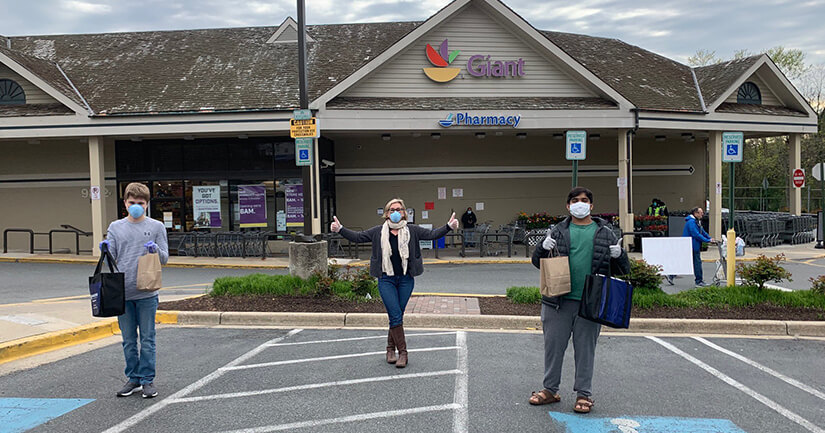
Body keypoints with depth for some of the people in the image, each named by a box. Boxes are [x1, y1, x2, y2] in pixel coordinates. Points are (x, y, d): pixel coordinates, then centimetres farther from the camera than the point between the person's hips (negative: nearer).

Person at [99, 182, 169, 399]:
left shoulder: (157, 227, 4)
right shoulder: (115, 227, 10)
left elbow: (164, 258, 3)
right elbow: (110, 258, 10)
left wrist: (156, 249, -17)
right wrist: (105, 250, -11)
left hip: (147, 293, -2)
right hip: (122, 293, 2)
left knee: (147, 339, 2)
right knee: (128, 340, 10)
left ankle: (148, 379, 11)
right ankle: (133, 379, 22)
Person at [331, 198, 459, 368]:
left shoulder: (412, 230, 5)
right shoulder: (378, 232, 5)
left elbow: (432, 234, 1)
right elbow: (358, 237, 8)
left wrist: (449, 226, -11)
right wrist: (340, 229, -3)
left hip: (406, 279, 1)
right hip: (386, 280, -1)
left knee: (397, 316, 7)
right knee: (395, 316, -7)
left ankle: (391, 349, 24)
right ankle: (402, 352, -1)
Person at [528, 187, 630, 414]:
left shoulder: (604, 233, 7)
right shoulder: (559, 231, 7)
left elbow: (623, 270, 11)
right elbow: (537, 261, 10)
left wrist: (618, 255, -11)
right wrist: (543, 248, -12)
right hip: (559, 300, 1)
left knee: (585, 348, 7)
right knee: (553, 344, 8)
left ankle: (584, 394, 20)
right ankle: (550, 389, 22)